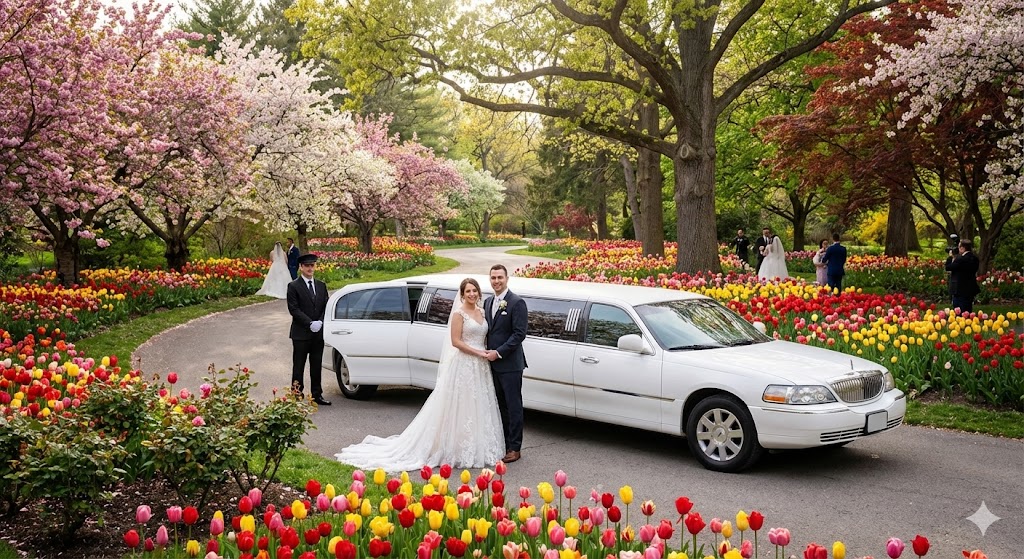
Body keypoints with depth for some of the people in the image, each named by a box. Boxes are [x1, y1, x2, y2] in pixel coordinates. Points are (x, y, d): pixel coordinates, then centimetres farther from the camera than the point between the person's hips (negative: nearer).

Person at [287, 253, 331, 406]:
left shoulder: (321, 286, 12)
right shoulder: (294, 286, -4)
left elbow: (326, 306, 9)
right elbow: (294, 309, -11)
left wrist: (320, 322, -8)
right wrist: (310, 323, -17)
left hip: (318, 333, 5)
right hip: (301, 333, -5)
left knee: (316, 366, 10)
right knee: (298, 366, 1)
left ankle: (317, 395, 17)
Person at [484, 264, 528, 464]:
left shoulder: (517, 303, -11)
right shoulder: (488, 302, 13)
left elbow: (519, 334, -15)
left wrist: (498, 353, -16)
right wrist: (488, 353, 5)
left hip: (510, 364, -7)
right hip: (493, 364, 7)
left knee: (513, 407, 1)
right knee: (500, 406, 14)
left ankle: (514, 448, 7)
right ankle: (501, 443, 23)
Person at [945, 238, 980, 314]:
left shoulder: (960, 259, -22)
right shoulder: (974, 258, 3)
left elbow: (948, 267, -16)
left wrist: (951, 257, -1)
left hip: (960, 291, -8)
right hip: (970, 290, 8)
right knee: (968, 312, 16)